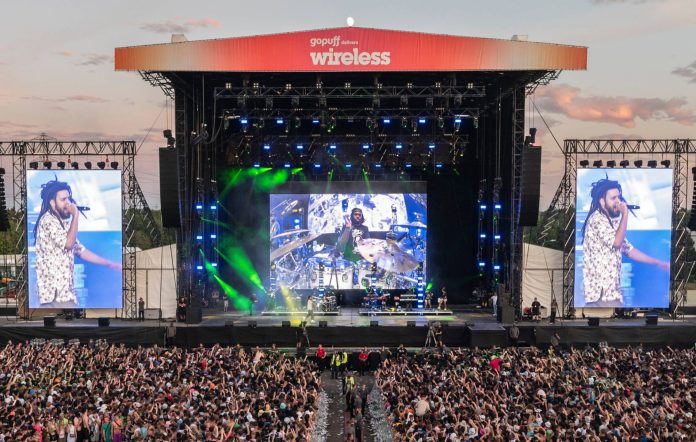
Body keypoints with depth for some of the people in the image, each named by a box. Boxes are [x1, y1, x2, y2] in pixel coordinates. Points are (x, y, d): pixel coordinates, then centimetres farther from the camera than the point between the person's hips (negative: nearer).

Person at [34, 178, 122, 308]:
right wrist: (76, 216, -11)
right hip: (56, 291, -9)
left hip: (62, 290, 9)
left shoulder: (62, 223, 19)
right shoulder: (48, 220, -10)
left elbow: (80, 250, 22)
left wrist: (110, 264, 20)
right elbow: (68, 243, -20)